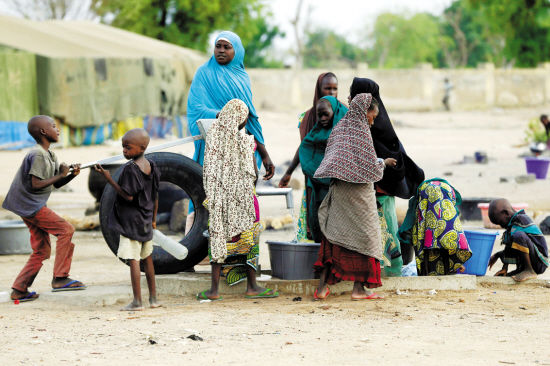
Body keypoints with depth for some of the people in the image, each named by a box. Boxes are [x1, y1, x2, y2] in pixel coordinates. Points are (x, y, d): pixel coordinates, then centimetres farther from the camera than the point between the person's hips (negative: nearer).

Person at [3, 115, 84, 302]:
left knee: (42, 250, 10)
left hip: (32, 206, 10)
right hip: (30, 205, -10)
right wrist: (60, 175, -16)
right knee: (66, 230, -12)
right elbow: (36, 184, -24)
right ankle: (59, 278, -11)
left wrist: (71, 175, -2)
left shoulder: (49, 155, 14)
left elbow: (56, 184, 16)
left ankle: (19, 290, 13)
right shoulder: (38, 155, -17)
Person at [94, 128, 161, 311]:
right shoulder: (151, 166, 6)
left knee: (133, 260, -6)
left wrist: (109, 179, -17)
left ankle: (137, 301, -8)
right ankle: (153, 298, 23)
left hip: (131, 220, -8)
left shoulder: (130, 168, -18)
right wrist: (153, 219, 20)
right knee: (147, 258, 17)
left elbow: (128, 196, -19)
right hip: (146, 221, 8)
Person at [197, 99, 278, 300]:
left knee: (218, 238, 6)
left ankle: (214, 289, 3)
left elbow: (208, 172, 5)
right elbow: (254, 173, -5)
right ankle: (252, 286, 11)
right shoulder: (246, 140, -11)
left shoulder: (213, 136, -1)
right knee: (248, 238, 7)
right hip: (242, 198, -3)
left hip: (219, 197, 3)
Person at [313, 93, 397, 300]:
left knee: (333, 236, 8)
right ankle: (359, 288, 3)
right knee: (363, 237, 3)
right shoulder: (361, 130, -11)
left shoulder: (338, 129, 9)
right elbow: (371, 167, -12)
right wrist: (383, 163, 9)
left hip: (338, 189, 6)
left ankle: (322, 286, 2)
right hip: (358, 191, -6)